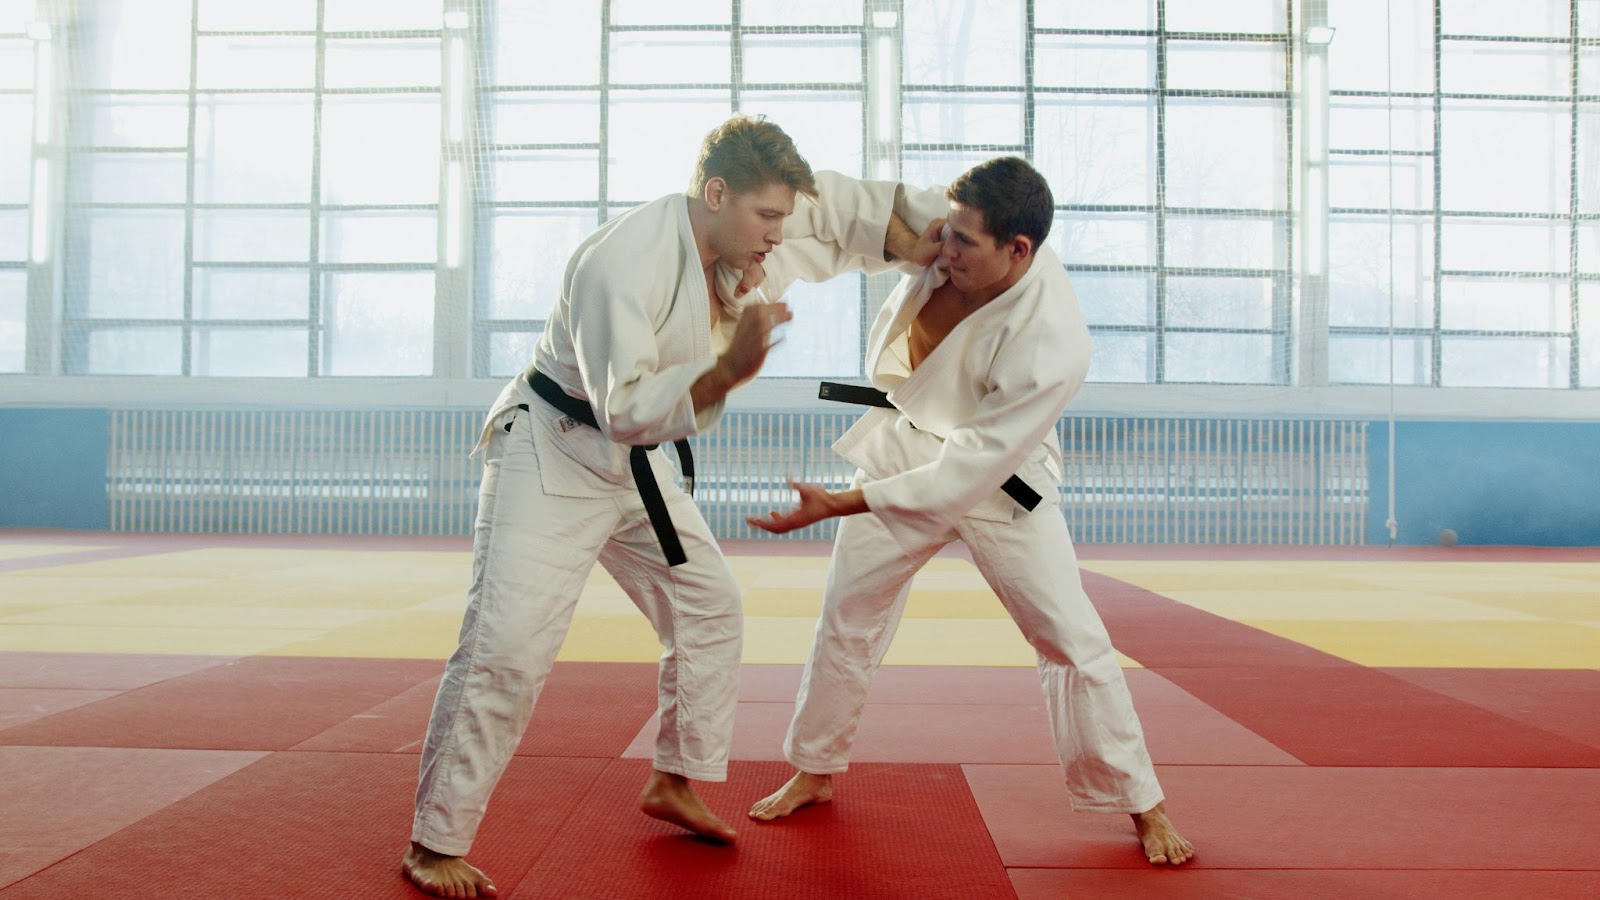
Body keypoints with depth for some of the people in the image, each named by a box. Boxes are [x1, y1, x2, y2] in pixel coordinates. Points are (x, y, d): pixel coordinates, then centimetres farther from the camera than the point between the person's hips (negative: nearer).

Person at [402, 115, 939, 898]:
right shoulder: (623, 264, -30)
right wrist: (728, 370, -44)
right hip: (552, 454, -8)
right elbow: (624, 409, -32)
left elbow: (836, 205, 11)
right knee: (507, 648, -14)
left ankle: (673, 781, 29)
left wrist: (927, 247, 3)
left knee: (710, 611, 12)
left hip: (633, 466, 9)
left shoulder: (738, 235, -5)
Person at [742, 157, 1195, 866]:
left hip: (998, 478, -4)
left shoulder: (1051, 342, -35)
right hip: (904, 447, 5)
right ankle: (813, 774, 30)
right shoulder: (942, 220, -21)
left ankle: (1142, 806, 17)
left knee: (1071, 638, -3)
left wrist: (835, 505, -34)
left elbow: (965, 472, -32)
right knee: (847, 618, 10)